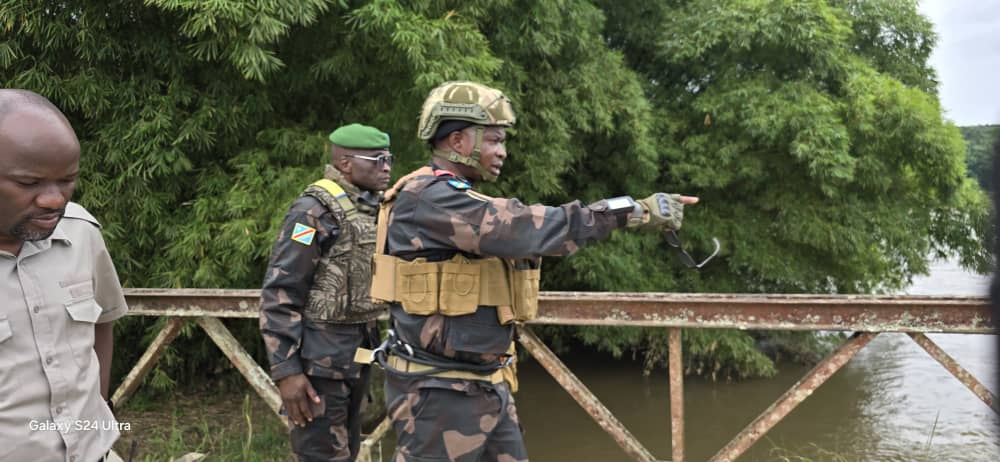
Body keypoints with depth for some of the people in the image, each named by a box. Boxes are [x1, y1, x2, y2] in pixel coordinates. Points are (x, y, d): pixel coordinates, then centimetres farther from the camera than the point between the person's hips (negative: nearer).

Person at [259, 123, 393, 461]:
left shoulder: (372, 210, 11)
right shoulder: (314, 211, -14)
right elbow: (279, 293, -17)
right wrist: (286, 369, -21)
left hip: (358, 352, 8)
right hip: (319, 354, -8)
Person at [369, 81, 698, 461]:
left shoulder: (456, 198, 17)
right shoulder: (428, 198, -18)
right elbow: (524, 229, -26)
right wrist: (636, 211, -24)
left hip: (486, 385, 10)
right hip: (439, 392, -10)